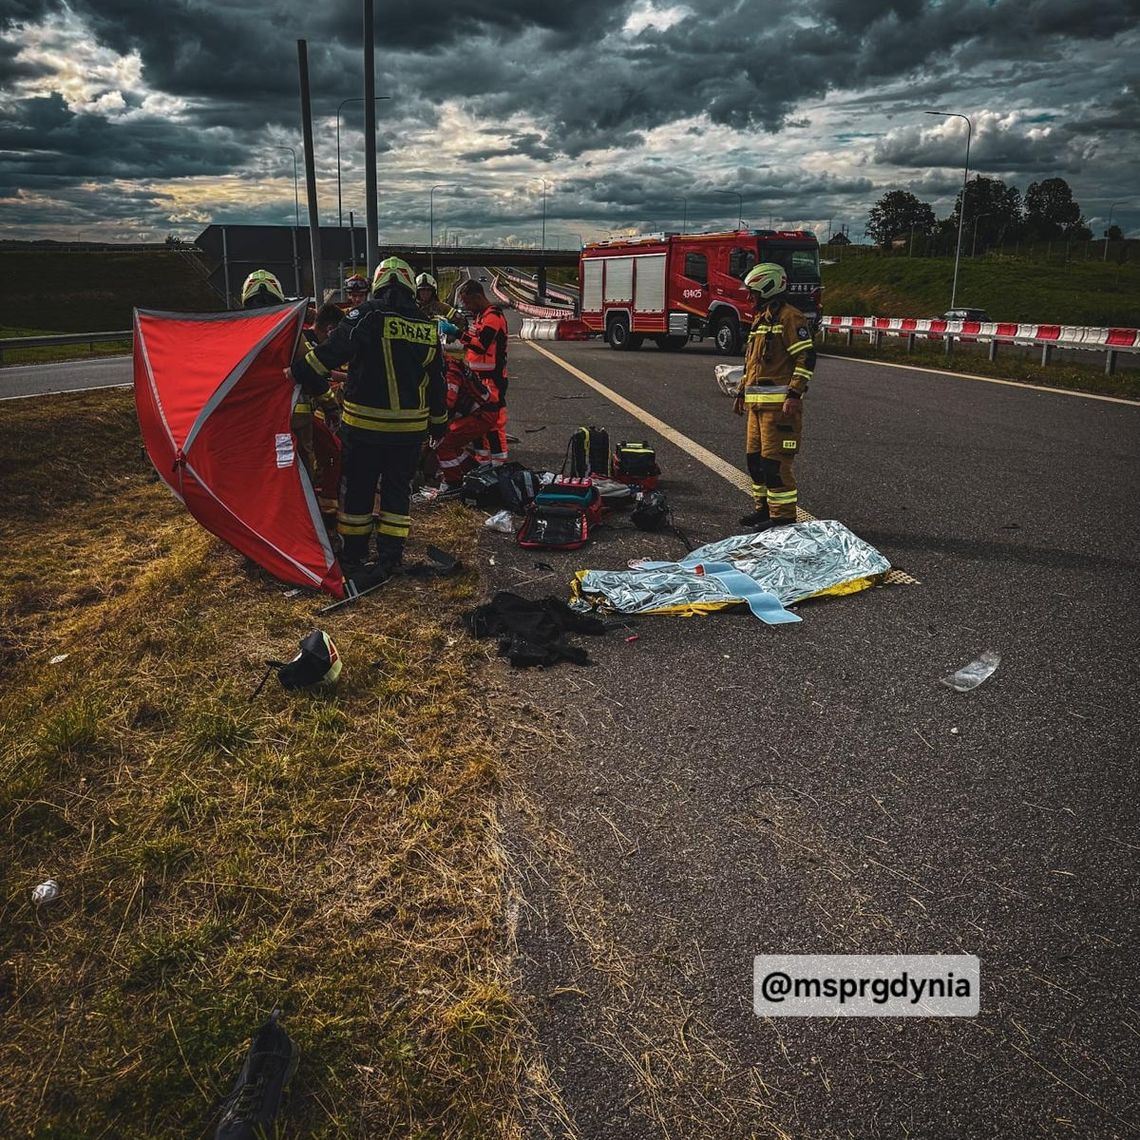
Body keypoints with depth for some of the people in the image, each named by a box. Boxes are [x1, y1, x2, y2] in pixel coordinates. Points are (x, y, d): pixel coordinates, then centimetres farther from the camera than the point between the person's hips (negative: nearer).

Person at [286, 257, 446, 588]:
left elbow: (333, 351, -19)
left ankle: (352, 556, 16)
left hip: (364, 424, -3)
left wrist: (297, 371, -7)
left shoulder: (367, 316, -10)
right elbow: (436, 381, 13)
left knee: (357, 489, 9)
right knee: (397, 489, 13)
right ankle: (389, 558, 12)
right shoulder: (427, 328, 6)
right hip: (410, 427, 4)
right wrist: (438, 422, 22)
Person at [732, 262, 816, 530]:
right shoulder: (760, 319, 21)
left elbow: (807, 358, -15)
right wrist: (741, 393, 25)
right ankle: (763, 508, 24)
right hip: (756, 402, 10)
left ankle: (783, 516, -5)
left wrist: (795, 395, -22)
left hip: (779, 403, -10)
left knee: (776, 460, -10)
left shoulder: (790, 317, -9)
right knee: (755, 457, 13)